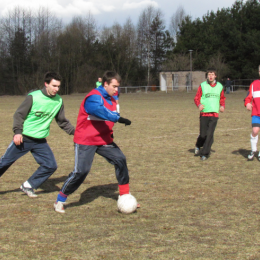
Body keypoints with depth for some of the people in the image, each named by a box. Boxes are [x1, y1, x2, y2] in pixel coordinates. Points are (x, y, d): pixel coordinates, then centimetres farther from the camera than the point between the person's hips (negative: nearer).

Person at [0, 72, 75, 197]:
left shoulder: (59, 101, -1)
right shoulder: (33, 97, -15)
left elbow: (62, 122, 9)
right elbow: (19, 114, -9)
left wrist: (75, 131, -4)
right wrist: (17, 132, -20)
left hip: (41, 142, 4)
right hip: (23, 138, -4)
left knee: (51, 165, -3)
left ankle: (28, 186, 13)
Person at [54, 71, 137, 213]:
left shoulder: (111, 99, 11)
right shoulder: (94, 97, -19)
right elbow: (100, 111, -40)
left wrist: (110, 134, 21)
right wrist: (119, 119, -48)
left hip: (104, 140, 8)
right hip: (85, 141, -8)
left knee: (120, 160, -5)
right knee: (81, 171, -13)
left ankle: (125, 195, 7)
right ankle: (60, 201, 3)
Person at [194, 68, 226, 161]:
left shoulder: (219, 86, 10)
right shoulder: (202, 86, 3)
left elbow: (222, 98, 22)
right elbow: (196, 98, 4)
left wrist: (222, 106, 3)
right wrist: (199, 104, -16)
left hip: (214, 113, 1)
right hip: (204, 113, -1)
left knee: (210, 134, -9)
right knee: (203, 134, -1)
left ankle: (204, 154, 1)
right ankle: (198, 146, 33)